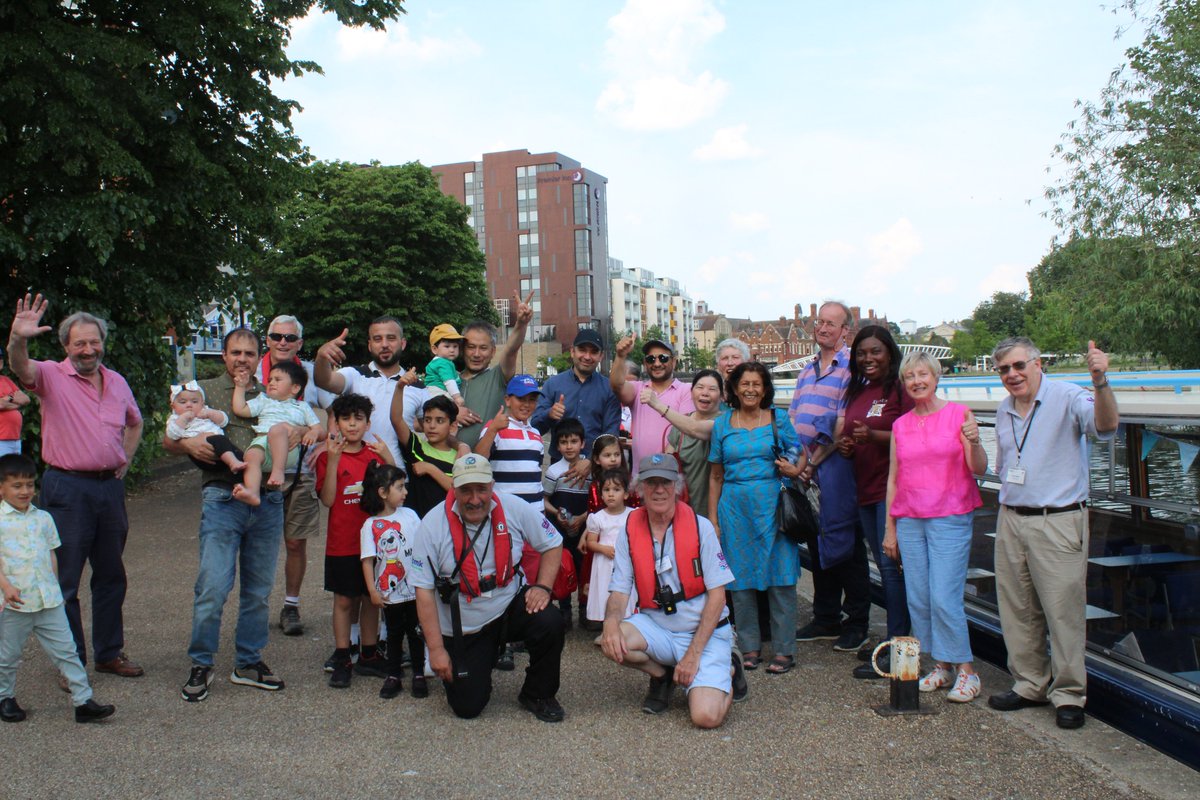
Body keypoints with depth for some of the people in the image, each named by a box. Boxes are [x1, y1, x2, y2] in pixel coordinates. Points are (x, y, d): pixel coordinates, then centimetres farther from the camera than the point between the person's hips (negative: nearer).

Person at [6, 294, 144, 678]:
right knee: (65, 580, 2)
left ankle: (109, 653, 27)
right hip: (67, 489, -5)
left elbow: (135, 423, 26)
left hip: (110, 486, 5)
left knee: (111, 575, 14)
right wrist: (18, 339, -48)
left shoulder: (117, 382, 10)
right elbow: (22, 369, -28)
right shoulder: (52, 376, -5)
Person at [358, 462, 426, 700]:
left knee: (416, 633, 9)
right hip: (389, 592, -1)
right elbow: (368, 560, -7)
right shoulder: (370, 525, -6)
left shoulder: (409, 515, 0)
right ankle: (394, 676, 24)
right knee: (394, 634, 12)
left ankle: (419, 675, 21)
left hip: (415, 589, 1)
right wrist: (373, 590, -12)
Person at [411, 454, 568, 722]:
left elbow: (553, 544, 2)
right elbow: (424, 591, -13)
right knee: (467, 708, -6)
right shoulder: (433, 525, -16)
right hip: (463, 628, -1)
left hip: (511, 606, 1)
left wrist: (543, 587, -14)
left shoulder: (515, 509, -12)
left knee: (550, 624, -29)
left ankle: (537, 695, -1)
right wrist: (436, 649, -15)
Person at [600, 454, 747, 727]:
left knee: (706, 716, -23)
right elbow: (619, 591, -3)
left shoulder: (700, 527, -9)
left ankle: (727, 669, 13)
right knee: (613, 642, -29)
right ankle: (661, 675, 5)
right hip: (656, 629, 3)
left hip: (705, 632, -3)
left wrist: (693, 653, -15)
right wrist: (611, 621, -27)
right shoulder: (630, 531, -2)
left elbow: (717, 594, -9)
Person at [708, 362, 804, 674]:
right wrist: (712, 518, 7)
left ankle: (784, 650, 6)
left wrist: (795, 470, -14)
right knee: (740, 578, 6)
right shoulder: (722, 424, 9)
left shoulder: (779, 419, 5)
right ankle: (750, 648, 17)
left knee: (780, 577, -3)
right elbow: (716, 475, 12)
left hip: (772, 504, -2)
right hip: (735, 508, 2)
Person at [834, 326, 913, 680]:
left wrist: (873, 435, -26)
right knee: (883, 564, 12)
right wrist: (844, 443, 3)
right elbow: (845, 433, 26)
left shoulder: (901, 389, -8)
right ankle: (896, 640, 20)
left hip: (893, 488, -8)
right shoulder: (857, 392, 17)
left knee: (892, 564, -7)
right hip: (865, 489, 8)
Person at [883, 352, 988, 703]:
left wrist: (974, 443, -24)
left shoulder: (959, 414, -1)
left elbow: (979, 469, -4)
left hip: (950, 519, -4)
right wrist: (890, 528, 12)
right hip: (909, 521, 4)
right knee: (918, 600, 5)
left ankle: (966, 671, 3)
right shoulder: (900, 425, 11)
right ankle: (941, 666, 17)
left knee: (944, 599, -10)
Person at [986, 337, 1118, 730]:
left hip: (1058, 523, -7)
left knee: (1063, 610, -3)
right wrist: (1008, 508, 13)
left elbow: (1105, 425, -28)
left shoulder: (1067, 398, -8)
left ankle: (1069, 694, 10)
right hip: (1011, 521, 7)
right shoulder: (1004, 411, 13)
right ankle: (1030, 685, 25)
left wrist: (1100, 382, -44)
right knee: (1017, 612, 12)